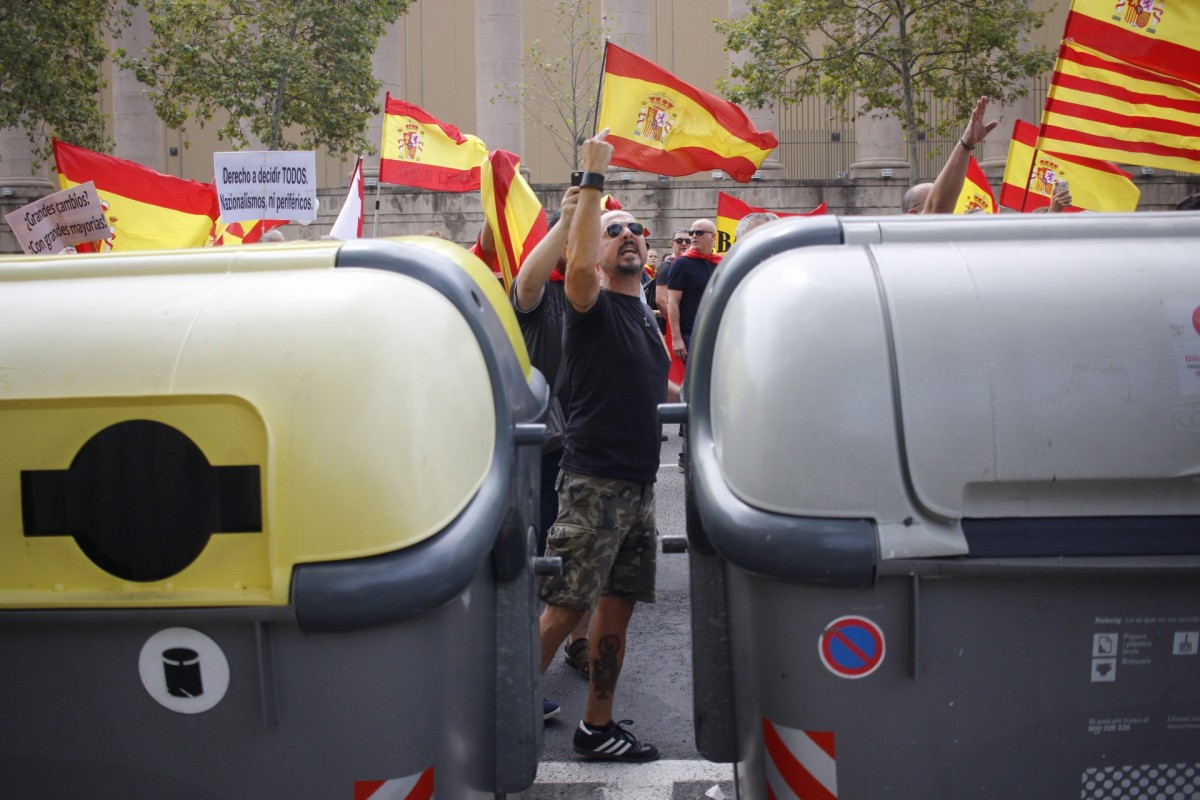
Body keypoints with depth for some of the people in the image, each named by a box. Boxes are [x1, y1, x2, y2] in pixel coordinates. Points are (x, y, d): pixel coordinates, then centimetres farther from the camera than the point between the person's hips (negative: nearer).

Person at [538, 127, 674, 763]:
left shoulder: (644, 317, 18)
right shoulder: (593, 305, -6)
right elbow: (579, 266, -30)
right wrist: (592, 180, -24)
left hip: (638, 483, 8)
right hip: (594, 481, -8)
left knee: (617, 607, 12)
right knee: (564, 608, -8)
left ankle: (597, 726, 24)